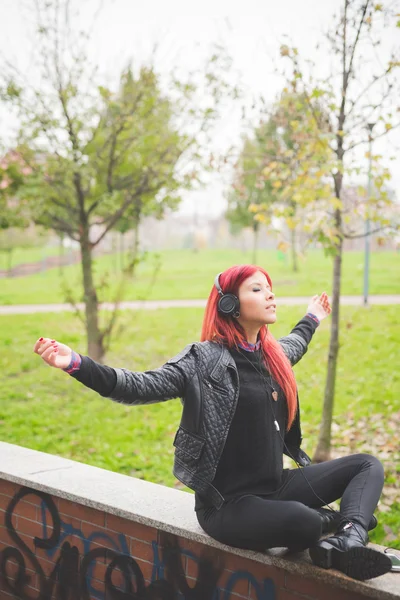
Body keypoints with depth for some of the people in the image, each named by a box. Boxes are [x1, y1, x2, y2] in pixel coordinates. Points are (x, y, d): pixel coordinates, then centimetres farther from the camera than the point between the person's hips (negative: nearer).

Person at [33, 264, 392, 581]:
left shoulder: (273, 354, 9)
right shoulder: (203, 361, -14)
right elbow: (141, 387, -24)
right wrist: (77, 365, -37)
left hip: (277, 485, 9)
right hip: (228, 503, -8)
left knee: (368, 465, 3)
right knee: (303, 522, -37)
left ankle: (348, 541, -26)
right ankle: (335, 520, -1)